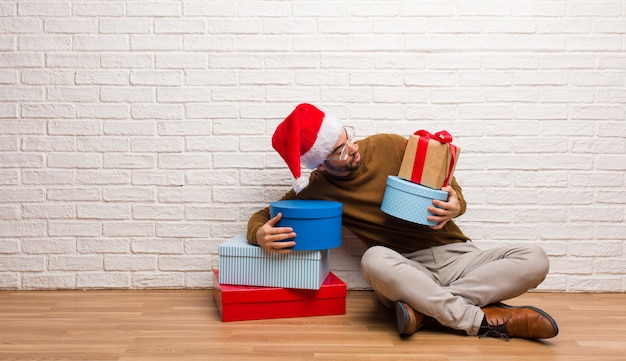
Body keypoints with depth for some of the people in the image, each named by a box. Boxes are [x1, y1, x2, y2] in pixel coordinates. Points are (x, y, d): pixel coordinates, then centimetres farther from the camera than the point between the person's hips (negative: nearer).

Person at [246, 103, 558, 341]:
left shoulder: (390, 146, 2)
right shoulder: (317, 190, 0)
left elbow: (446, 185, 12)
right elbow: (262, 216, 7)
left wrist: (455, 205, -12)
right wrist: (260, 234, -19)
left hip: (456, 255, 3)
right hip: (405, 271, -2)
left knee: (534, 260, -20)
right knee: (374, 260, -37)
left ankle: (427, 307, -26)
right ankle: (484, 321, -27)